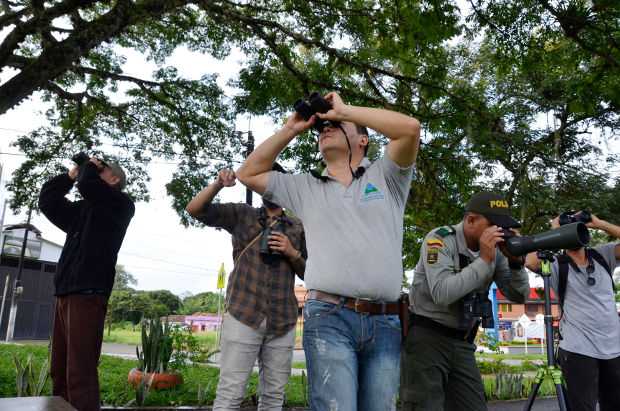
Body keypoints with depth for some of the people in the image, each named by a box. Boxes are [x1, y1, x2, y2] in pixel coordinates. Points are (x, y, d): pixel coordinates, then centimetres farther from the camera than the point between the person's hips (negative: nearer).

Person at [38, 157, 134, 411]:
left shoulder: (121, 204, 0)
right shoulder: (83, 209, 23)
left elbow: (87, 184, -14)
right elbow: (47, 201, 26)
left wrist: (89, 166, 7)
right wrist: (70, 175, 20)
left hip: (88, 294, -8)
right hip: (65, 293, 8)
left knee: (80, 373, -12)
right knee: (59, 372, 10)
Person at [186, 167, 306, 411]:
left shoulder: (298, 228, 13)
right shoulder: (241, 215, 9)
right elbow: (195, 209, 2)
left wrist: (293, 253, -4)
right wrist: (218, 184, -13)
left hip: (283, 321, 3)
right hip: (243, 316, -2)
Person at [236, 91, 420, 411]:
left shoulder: (385, 175, 13)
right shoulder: (306, 187, 19)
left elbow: (410, 127, -3)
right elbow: (248, 174, 21)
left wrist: (344, 110, 5)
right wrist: (290, 129, 18)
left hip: (384, 323, 1)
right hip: (329, 317, 0)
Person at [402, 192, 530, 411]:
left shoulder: (495, 249, 4)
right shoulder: (440, 239, -15)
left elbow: (519, 296, 6)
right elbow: (442, 294, -28)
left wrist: (516, 262, -11)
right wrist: (484, 260, -25)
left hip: (463, 343, 6)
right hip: (427, 337, -6)